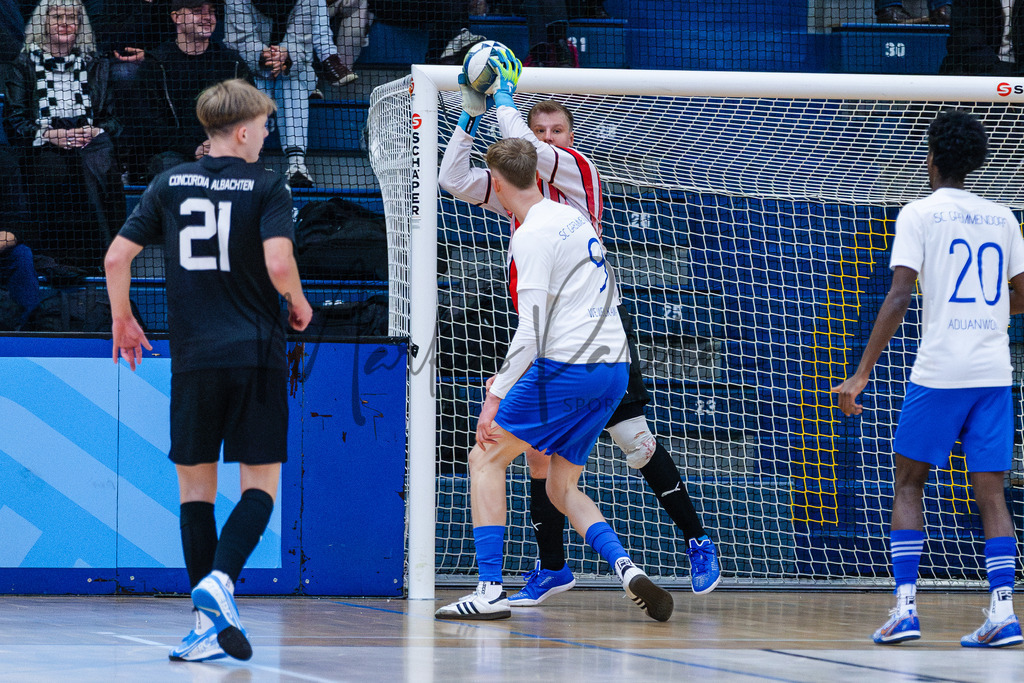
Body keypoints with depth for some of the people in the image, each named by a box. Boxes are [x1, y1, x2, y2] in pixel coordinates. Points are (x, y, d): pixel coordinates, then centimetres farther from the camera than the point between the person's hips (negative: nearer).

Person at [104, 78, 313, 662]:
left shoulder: (170, 185, 7)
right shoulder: (266, 186, -3)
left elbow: (117, 256, 4)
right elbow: (278, 263, -16)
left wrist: (123, 320, 19)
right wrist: (299, 305, 4)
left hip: (193, 356, 2)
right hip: (257, 352, -2)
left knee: (196, 484, 8)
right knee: (261, 482, 4)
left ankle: (210, 624, 2)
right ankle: (221, 579, -22)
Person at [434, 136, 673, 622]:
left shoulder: (532, 236, -12)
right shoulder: (572, 217, 14)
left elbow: (533, 330, -19)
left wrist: (498, 394, -17)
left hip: (568, 367, -8)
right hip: (614, 367, 8)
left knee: (486, 457, 4)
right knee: (562, 489, 14)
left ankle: (490, 590, -4)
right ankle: (624, 566, -10)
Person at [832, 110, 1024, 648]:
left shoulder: (919, 214, -2)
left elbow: (899, 296, -11)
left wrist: (862, 374, -11)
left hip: (938, 371, -4)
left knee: (908, 482, 8)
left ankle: (905, 605, -2)